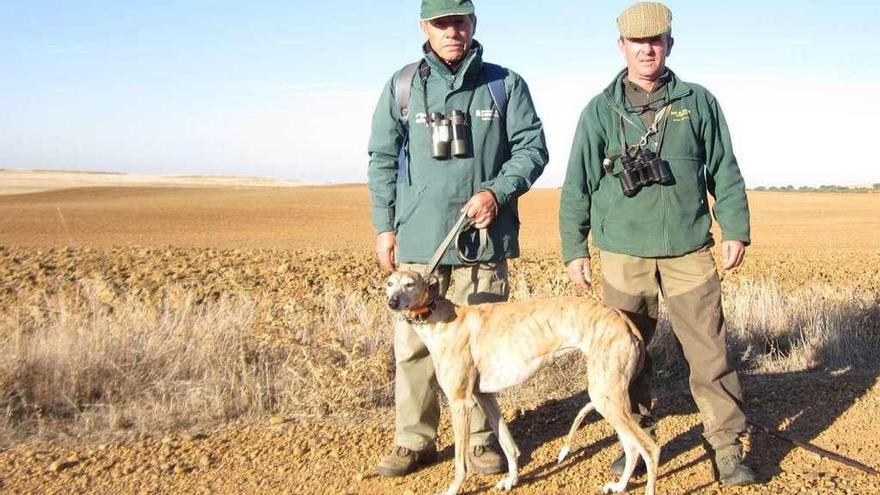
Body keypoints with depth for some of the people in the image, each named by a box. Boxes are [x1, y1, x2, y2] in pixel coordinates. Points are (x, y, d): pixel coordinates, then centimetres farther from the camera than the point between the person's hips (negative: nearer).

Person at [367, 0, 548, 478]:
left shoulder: (505, 84, 5)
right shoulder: (402, 86, 6)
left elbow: (532, 147, 5)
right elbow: (382, 160, 9)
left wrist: (497, 192, -10)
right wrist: (384, 226, 3)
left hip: (483, 237, 0)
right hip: (417, 239, 1)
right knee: (414, 343, 3)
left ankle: (481, 438, 20)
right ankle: (414, 440, 17)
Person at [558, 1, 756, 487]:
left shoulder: (698, 102, 7)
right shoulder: (600, 111, 6)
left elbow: (725, 172, 10)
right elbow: (578, 185, 7)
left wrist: (735, 229, 3)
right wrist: (574, 249, 4)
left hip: (689, 251, 0)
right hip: (623, 254, 1)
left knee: (709, 352, -1)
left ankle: (728, 448, 9)